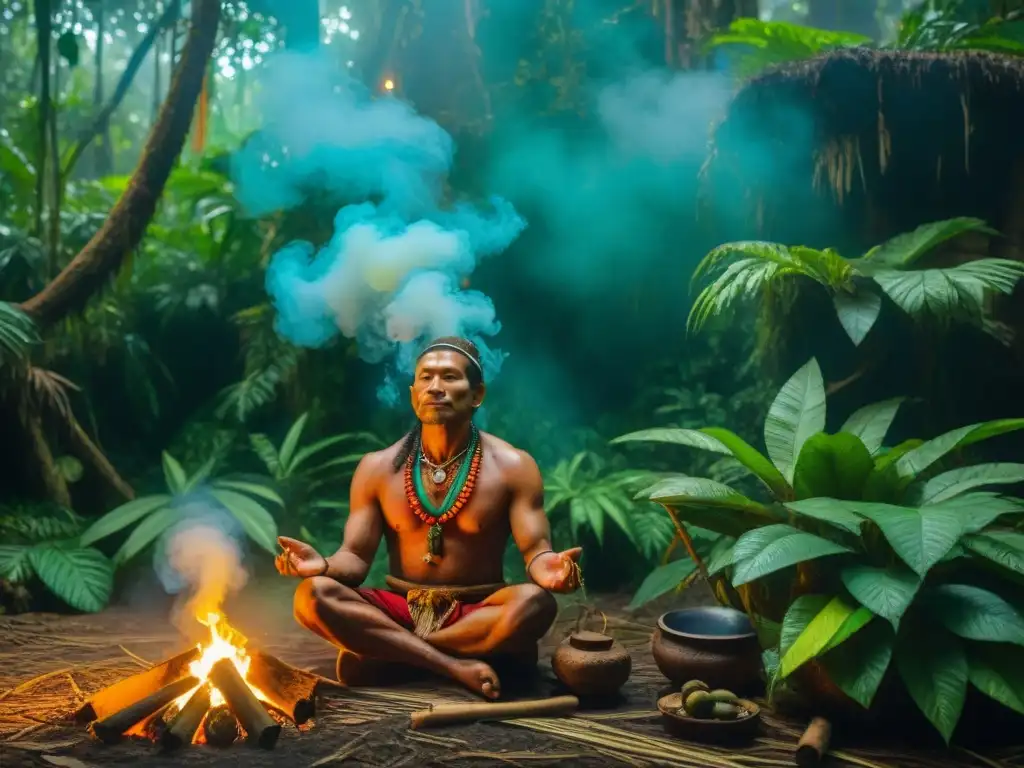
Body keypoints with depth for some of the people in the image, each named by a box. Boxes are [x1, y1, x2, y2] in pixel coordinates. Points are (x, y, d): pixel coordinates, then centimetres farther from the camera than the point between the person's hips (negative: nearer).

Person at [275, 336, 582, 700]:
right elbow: (356, 558, 0)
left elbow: (535, 549, -9)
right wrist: (324, 564, -25)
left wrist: (546, 567, -35)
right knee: (312, 595, -24)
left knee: (536, 602, -34)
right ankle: (456, 665, -27)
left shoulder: (512, 466, -4)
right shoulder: (377, 467, 2)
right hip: (399, 611, 1)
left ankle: (379, 652, -22)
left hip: (478, 615, -1)